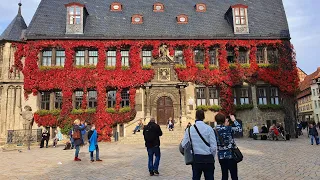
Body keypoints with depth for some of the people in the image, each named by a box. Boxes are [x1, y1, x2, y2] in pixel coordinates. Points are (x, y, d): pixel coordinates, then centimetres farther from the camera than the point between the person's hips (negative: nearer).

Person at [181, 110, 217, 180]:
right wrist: (212, 157, 8)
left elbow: (183, 145, -3)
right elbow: (214, 146, -9)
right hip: (208, 158, -2)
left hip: (196, 159, 2)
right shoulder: (209, 128, -9)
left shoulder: (189, 129, -3)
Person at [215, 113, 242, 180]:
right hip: (230, 155, -5)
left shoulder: (215, 130, 0)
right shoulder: (228, 128, -15)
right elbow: (239, 129, -3)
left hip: (221, 156, 5)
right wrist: (234, 120, 7)